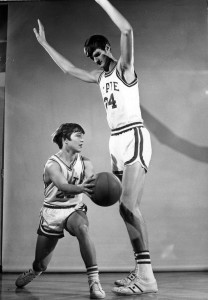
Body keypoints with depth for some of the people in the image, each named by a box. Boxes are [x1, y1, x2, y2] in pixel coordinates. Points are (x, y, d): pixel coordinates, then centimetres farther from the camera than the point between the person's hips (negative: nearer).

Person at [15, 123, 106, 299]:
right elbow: (63, 185, -36)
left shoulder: (85, 163, -7)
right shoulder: (52, 165, -17)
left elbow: (91, 183, -26)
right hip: (52, 212, -1)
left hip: (74, 209, 1)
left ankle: (94, 281, -32)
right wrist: (80, 188, -58)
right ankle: (34, 272, 50)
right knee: (40, 264, 10)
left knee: (82, 228, -37)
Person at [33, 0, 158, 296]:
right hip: (117, 141, 9)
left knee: (128, 205, -19)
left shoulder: (124, 68, -1)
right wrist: (45, 44, 35)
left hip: (134, 136, -8)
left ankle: (147, 276, -20)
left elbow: (127, 30, -18)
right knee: (129, 208, 4)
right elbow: (69, 68, 31)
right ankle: (141, 271, 7)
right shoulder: (101, 77, 20)